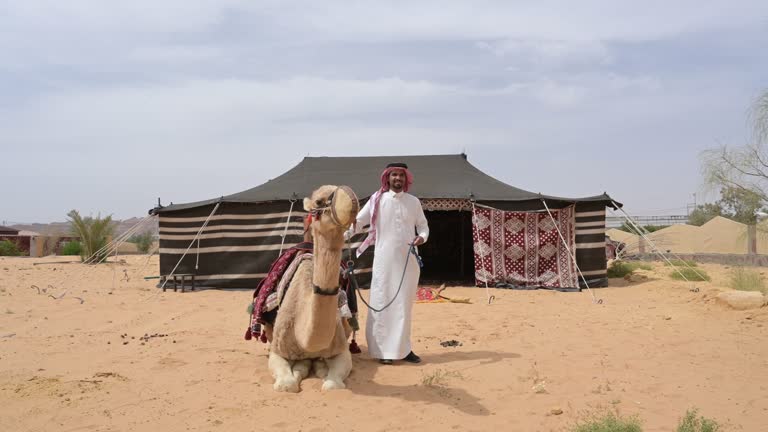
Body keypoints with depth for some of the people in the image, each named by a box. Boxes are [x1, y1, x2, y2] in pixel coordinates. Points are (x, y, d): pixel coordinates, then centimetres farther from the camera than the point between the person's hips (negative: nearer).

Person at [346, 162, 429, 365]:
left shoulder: (414, 202, 8)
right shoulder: (377, 200, 2)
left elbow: (423, 225, 14)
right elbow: (357, 221, 2)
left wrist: (422, 236, -7)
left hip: (408, 259, 2)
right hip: (384, 259, -2)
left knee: (404, 304, 8)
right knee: (383, 302, -2)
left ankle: (403, 347, 16)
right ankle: (383, 350, 5)